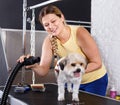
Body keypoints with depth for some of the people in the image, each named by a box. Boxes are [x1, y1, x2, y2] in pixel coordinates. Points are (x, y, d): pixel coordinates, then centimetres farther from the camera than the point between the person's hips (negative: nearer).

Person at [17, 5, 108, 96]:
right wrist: (34, 66, -38)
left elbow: (97, 63, -24)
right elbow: (43, 70, -16)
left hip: (95, 81, -3)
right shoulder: (49, 41, -14)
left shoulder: (79, 33, -27)